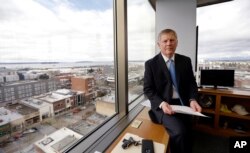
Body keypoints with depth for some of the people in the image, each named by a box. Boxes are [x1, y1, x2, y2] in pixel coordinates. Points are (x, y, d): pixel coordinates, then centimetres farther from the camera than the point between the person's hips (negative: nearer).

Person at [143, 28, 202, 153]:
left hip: (183, 104, 4)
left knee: (186, 135, -5)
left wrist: (192, 99, -11)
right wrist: (161, 103, -21)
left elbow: (191, 83, 8)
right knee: (179, 132, -23)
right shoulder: (151, 64, -4)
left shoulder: (185, 61, 8)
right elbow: (148, 89, -6)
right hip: (162, 105, -3)